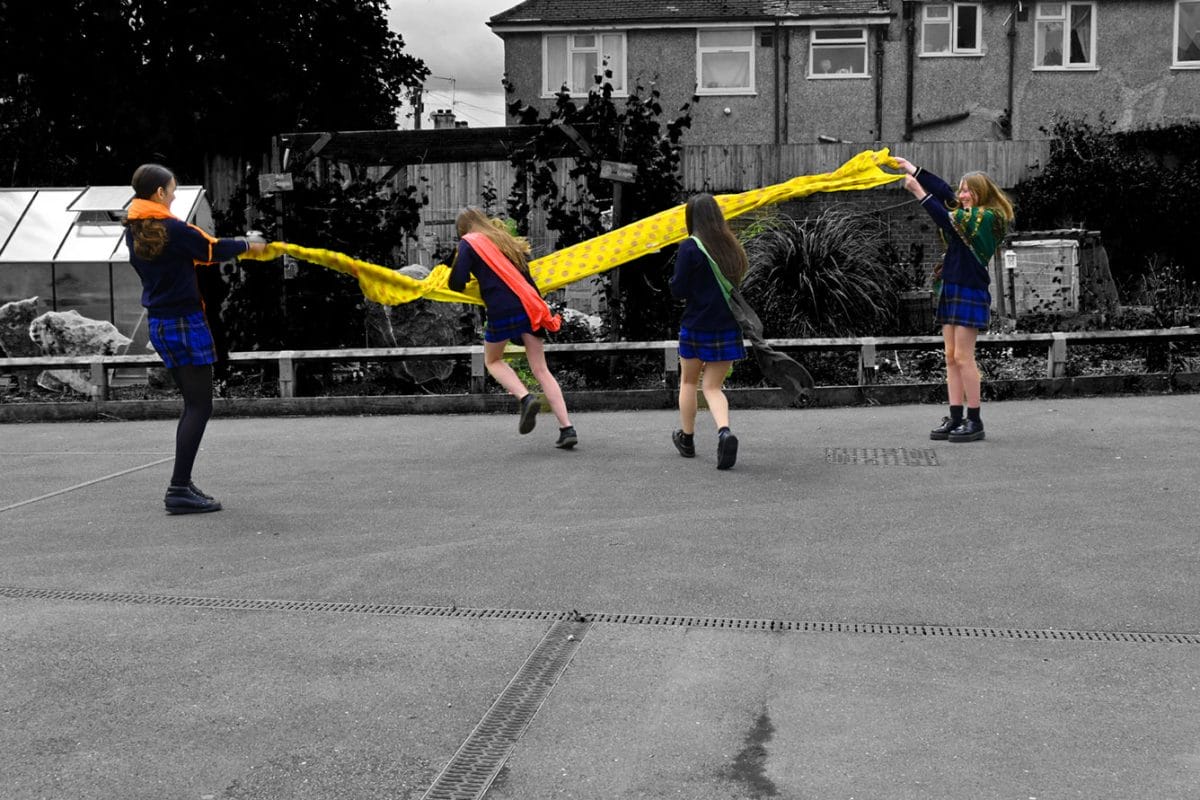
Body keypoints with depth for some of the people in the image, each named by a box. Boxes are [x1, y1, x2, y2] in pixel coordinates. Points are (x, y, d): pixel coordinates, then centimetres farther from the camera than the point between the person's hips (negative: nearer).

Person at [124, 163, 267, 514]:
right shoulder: (174, 229, -16)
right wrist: (248, 245, 13)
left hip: (158, 323, 8)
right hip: (185, 323, -8)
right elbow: (214, 248, -6)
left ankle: (183, 484, 17)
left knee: (192, 403, 16)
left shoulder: (134, 231, 8)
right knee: (200, 406, -5)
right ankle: (179, 490, -8)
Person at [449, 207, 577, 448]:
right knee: (541, 369, 9)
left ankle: (525, 397, -7)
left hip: (502, 311, -5)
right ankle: (567, 428, -1)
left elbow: (457, 283, -2)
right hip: (529, 306, 5)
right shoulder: (504, 238, 23)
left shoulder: (469, 242, 6)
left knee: (493, 361, 20)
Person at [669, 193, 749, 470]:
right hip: (728, 327, 4)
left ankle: (687, 439, 28)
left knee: (688, 381, 17)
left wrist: (675, 279, 8)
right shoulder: (730, 247, 6)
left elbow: (678, 290, -11)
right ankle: (724, 432, -19)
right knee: (713, 387, 8)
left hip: (696, 327, -4)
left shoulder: (689, 247, -11)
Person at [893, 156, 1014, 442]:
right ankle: (955, 419, 7)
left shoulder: (987, 218, -9)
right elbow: (944, 191, 18)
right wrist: (913, 169, 13)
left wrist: (919, 193, -17)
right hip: (951, 289, 9)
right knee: (951, 357, 5)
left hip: (970, 291, -9)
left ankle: (974, 421, -3)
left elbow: (947, 221, -19)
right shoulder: (968, 214, 16)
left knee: (963, 357, -9)